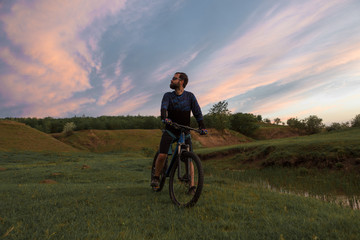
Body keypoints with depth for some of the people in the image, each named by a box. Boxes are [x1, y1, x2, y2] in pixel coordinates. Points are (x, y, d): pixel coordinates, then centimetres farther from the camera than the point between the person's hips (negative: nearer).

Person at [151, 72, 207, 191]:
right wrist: (164, 118, -40)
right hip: (170, 130, 0)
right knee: (162, 155, -14)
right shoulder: (168, 95, 0)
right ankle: (156, 177, 11)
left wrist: (202, 127, -19)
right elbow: (164, 107, -18)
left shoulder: (190, 96, 0)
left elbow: (197, 112, -5)